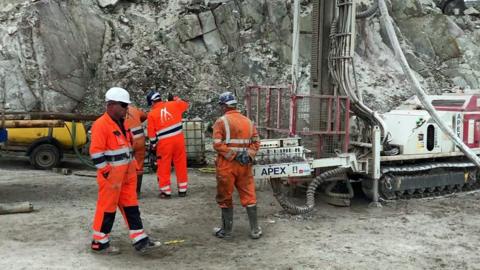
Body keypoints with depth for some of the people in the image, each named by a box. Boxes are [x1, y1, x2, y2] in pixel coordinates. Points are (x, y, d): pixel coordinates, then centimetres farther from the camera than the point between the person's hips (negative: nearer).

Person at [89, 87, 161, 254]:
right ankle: (99, 244, 16)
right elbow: (96, 153, -21)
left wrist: (133, 166, 19)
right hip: (111, 175, -9)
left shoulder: (122, 123, 12)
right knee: (107, 208, 2)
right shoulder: (101, 125, -17)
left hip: (127, 174, 9)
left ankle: (140, 241, 15)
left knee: (131, 206, 10)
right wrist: (107, 173, -19)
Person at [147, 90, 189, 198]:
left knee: (164, 167, 9)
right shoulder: (173, 105, 1)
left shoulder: (152, 114, -4)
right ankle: (182, 190, 17)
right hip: (178, 139, 3)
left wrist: (153, 145, 10)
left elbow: (151, 133, -2)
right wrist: (175, 99, 29)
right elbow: (185, 104, 20)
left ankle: (166, 192, 13)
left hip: (164, 143, -3)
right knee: (181, 165, 11)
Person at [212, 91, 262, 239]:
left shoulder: (221, 121, -6)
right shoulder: (248, 122, 9)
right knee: (249, 197, 9)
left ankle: (226, 231, 17)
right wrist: (248, 155, -4)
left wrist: (233, 154, -14)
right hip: (245, 165, 4)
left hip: (226, 165, -4)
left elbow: (218, 144, -16)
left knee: (225, 198, 9)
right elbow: (256, 142, 6)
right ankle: (255, 230, 12)